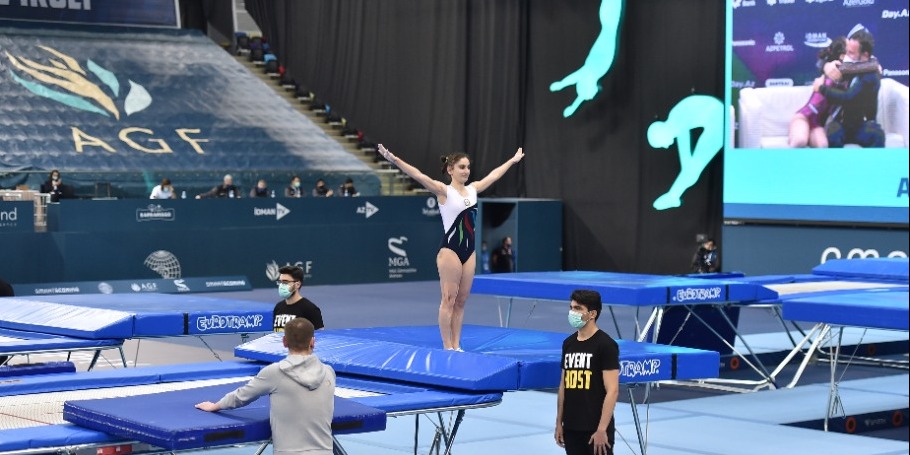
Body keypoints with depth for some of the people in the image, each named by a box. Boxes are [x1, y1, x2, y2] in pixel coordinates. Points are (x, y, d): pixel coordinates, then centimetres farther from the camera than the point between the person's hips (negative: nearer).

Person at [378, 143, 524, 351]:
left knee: (461, 301, 9)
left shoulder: (473, 189, 11)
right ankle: (447, 347, 1)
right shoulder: (444, 191, -8)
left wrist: (513, 160, 38)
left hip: (469, 251, 7)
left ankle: (456, 345, 14)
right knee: (449, 300, -3)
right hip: (450, 250, -7)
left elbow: (494, 175, 26)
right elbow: (419, 176, -20)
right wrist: (394, 159, -33)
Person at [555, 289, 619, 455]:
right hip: (571, 428, 7)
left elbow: (612, 391, -15)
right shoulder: (568, 343, 10)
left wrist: (602, 429, -19)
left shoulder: (605, 345, -11)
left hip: (596, 429, -7)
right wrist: (559, 423, 13)